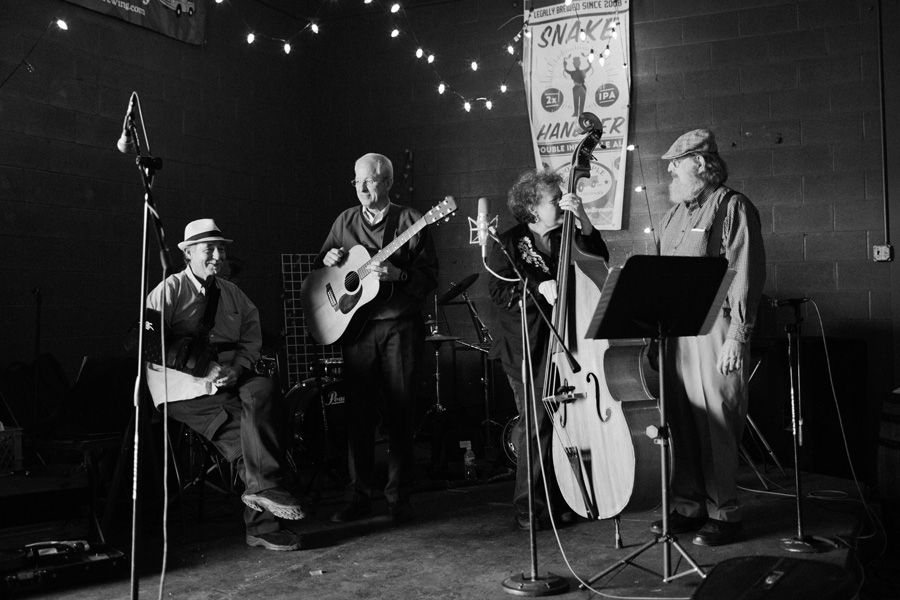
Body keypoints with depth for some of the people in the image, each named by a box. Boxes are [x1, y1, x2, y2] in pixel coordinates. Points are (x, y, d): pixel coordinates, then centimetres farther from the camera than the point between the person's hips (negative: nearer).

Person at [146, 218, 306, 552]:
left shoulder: (233, 294, 18)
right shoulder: (170, 291, -1)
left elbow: (252, 336, 13)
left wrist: (237, 369, -9)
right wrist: (200, 370, -21)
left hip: (231, 381, 5)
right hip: (186, 388, -4)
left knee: (264, 390, -28)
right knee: (245, 432, -24)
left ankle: (262, 488, -29)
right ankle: (262, 523, -20)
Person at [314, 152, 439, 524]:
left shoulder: (409, 220, 1)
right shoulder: (345, 221, 12)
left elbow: (430, 277, -5)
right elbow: (319, 270, 20)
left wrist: (396, 274, -21)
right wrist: (327, 261, -2)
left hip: (400, 327, -3)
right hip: (356, 325, 3)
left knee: (400, 413, 2)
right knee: (358, 413, 3)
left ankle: (398, 496, 13)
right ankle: (360, 495, 13)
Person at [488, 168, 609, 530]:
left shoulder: (567, 237, 13)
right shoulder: (510, 243, 4)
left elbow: (599, 263, -1)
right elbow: (499, 291, -3)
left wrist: (583, 221, -11)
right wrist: (539, 288, -16)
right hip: (527, 347, -3)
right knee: (535, 421, -6)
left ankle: (562, 499, 16)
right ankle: (529, 505, 6)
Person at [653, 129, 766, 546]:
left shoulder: (733, 207, -4)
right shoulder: (675, 214, 20)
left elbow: (747, 276, -12)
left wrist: (736, 337, -17)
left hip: (715, 329, -7)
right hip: (675, 329, 8)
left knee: (716, 424, -4)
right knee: (681, 421, 10)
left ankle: (725, 513, 7)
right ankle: (688, 505, 20)